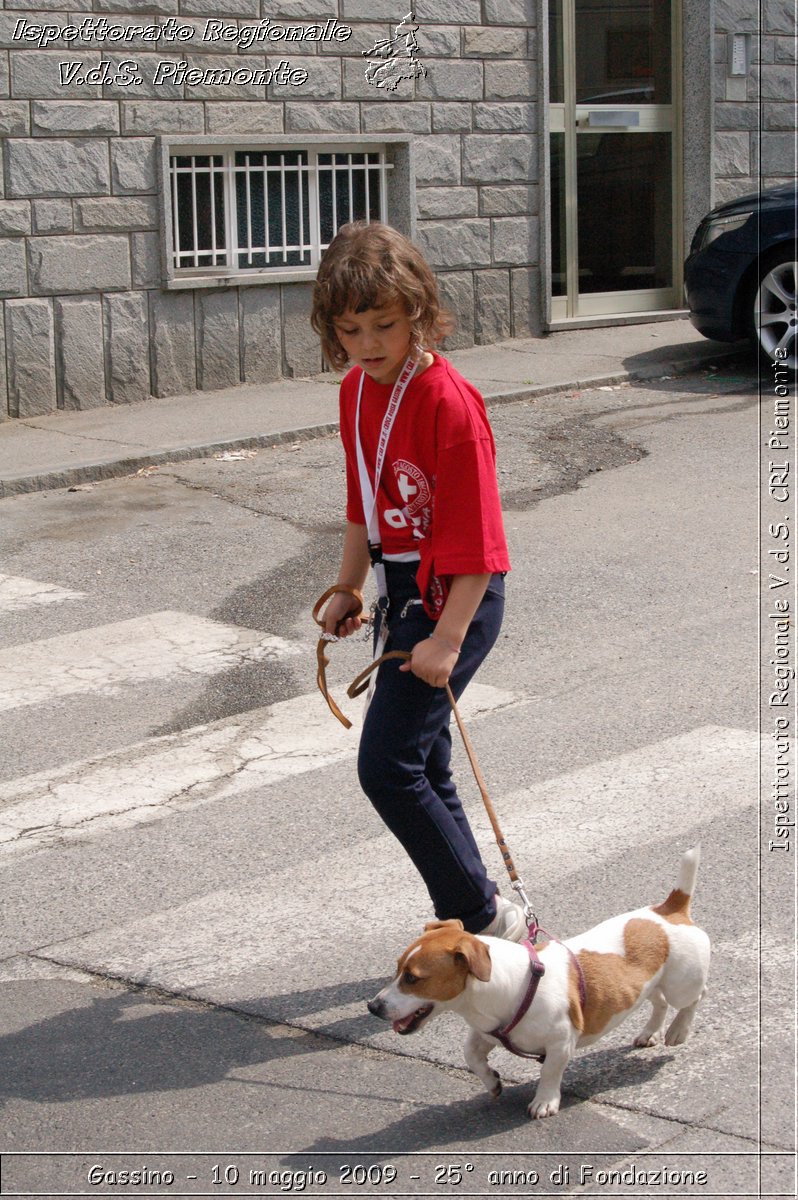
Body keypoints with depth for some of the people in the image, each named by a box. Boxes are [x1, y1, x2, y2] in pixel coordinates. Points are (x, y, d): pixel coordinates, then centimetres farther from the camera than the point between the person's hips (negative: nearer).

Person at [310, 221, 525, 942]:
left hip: (454, 597, -9)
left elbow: (476, 534, -21)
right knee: (423, 771, 14)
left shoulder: (447, 402, -20)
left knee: (387, 767, -13)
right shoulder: (357, 392, 6)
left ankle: (487, 917, 0)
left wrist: (448, 638, -23)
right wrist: (348, 589, 21)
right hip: (402, 593, 9)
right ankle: (467, 921, 26)